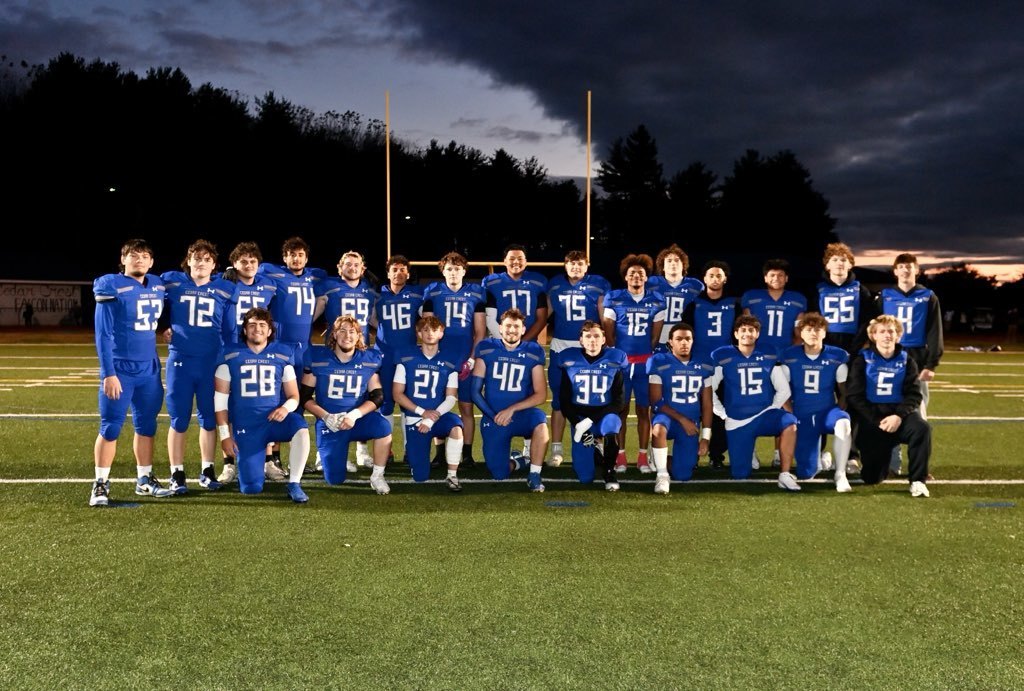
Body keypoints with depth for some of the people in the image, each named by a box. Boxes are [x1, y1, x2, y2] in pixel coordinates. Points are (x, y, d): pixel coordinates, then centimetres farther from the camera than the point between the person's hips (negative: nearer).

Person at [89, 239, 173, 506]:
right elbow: (103, 335, -11)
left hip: (149, 370, 6)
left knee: (146, 426, 12)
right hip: (120, 370, -5)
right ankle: (101, 484, 8)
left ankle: (144, 480, 23)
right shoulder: (111, 287, -10)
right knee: (110, 428, -2)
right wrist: (108, 373, -15)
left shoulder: (158, 286, 6)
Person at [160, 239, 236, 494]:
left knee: (209, 418, 7)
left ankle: (207, 471, 18)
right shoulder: (171, 282, 3)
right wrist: (162, 328, 6)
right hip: (180, 360, -1)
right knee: (179, 420, 2)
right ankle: (177, 474, 10)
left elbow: (229, 330, 11)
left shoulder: (225, 290, 6)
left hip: (212, 361, 1)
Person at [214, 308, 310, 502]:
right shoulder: (230, 356, 0)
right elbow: (220, 398, 3)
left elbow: (294, 396, 6)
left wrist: (286, 408, -18)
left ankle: (294, 484, -20)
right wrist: (225, 434, -2)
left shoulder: (282, 355, 3)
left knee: (300, 427, -35)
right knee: (251, 488, -8)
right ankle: (246, 462, 29)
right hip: (245, 427, 0)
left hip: (275, 419, 1)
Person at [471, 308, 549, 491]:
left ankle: (534, 475, -17)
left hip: (522, 415, -1)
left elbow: (541, 394, -8)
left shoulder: (533, 352, -3)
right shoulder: (487, 349, -2)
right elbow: (476, 391, -1)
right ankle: (518, 461, 35)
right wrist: (494, 416, -12)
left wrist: (511, 409, -18)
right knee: (499, 474, -1)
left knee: (540, 422, -36)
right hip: (493, 419, 1)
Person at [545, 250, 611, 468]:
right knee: (559, 400, 4)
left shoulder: (598, 286, -1)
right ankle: (556, 450, 11)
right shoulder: (554, 285, 7)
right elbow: (545, 315, 14)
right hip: (561, 348, 2)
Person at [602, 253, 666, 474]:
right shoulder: (614, 299, 1)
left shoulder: (656, 301, 6)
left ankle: (643, 457, 11)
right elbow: (609, 333, 3)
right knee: (621, 408, 3)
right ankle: (620, 456, 9)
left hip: (646, 362, 2)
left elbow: (655, 335, 9)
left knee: (644, 409, 4)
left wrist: (648, 357, 6)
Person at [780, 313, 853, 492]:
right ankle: (818, 460, 32)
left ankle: (840, 474, -25)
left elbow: (844, 391, 3)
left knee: (843, 422, -39)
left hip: (827, 411, 0)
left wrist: (839, 414, -9)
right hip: (801, 416, 1)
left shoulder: (837, 356, -4)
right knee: (805, 474, -6)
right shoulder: (789, 357, -4)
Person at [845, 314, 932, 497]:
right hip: (871, 416, -1)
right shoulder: (862, 360, 4)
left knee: (922, 428, -35)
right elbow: (855, 396, -3)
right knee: (872, 478, -9)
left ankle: (918, 480, -23)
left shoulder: (906, 361, 9)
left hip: (898, 413, 1)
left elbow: (913, 395, 0)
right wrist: (876, 421, -13)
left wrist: (899, 415, -19)